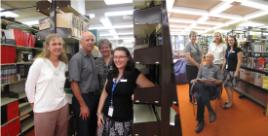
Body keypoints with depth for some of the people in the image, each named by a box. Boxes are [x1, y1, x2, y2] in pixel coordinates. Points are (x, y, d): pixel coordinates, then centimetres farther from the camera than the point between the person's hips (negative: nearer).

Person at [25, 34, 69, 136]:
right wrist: (34, 104, 1)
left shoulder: (63, 65, 7)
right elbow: (29, 86, -3)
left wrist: (60, 97, 8)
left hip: (62, 108, 5)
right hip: (44, 110, -5)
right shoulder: (39, 62, -8)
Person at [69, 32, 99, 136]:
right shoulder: (76, 59, -15)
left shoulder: (92, 58, 9)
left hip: (94, 98, 7)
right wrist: (83, 105, -19)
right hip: (83, 98, -7)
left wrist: (96, 97, 10)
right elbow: (74, 84, -19)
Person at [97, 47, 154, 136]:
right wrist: (99, 112, 9)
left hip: (123, 119, -5)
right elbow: (104, 93, 11)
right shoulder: (111, 74, 5)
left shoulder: (134, 74, -11)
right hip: (107, 116, 5)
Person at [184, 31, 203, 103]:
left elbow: (200, 55, 16)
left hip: (198, 67, 6)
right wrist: (197, 64, -16)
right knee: (192, 83, 4)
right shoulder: (188, 45, -11)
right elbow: (188, 57, -20)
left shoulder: (197, 45, 10)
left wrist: (201, 63, 3)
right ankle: (192, 99, 18)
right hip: (191, 67, -6)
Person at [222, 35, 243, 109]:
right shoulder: (227, 49, 11)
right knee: (226, 86, 9)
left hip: (233, 70, -7)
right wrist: (222, 69, 15)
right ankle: (229, 100, 23)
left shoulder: (238, 50, -8)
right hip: (227, 70, 7)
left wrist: (237, 71, -16)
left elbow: (239, 61, -12)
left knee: (229, 86, -4)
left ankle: (230, 102, 10)